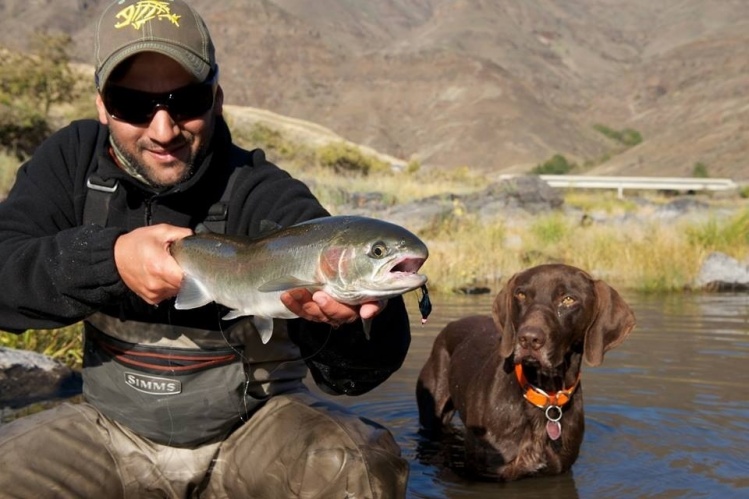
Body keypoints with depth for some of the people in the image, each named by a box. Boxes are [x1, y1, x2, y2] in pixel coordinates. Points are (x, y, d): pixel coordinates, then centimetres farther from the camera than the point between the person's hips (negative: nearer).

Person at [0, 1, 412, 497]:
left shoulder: (269, 201, -20)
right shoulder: (74, 160, -6)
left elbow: (354, 371, -31)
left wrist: (348, 314, -54)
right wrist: (109, 260, -30)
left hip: (255, 429, -2)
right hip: (113, 426, 3)